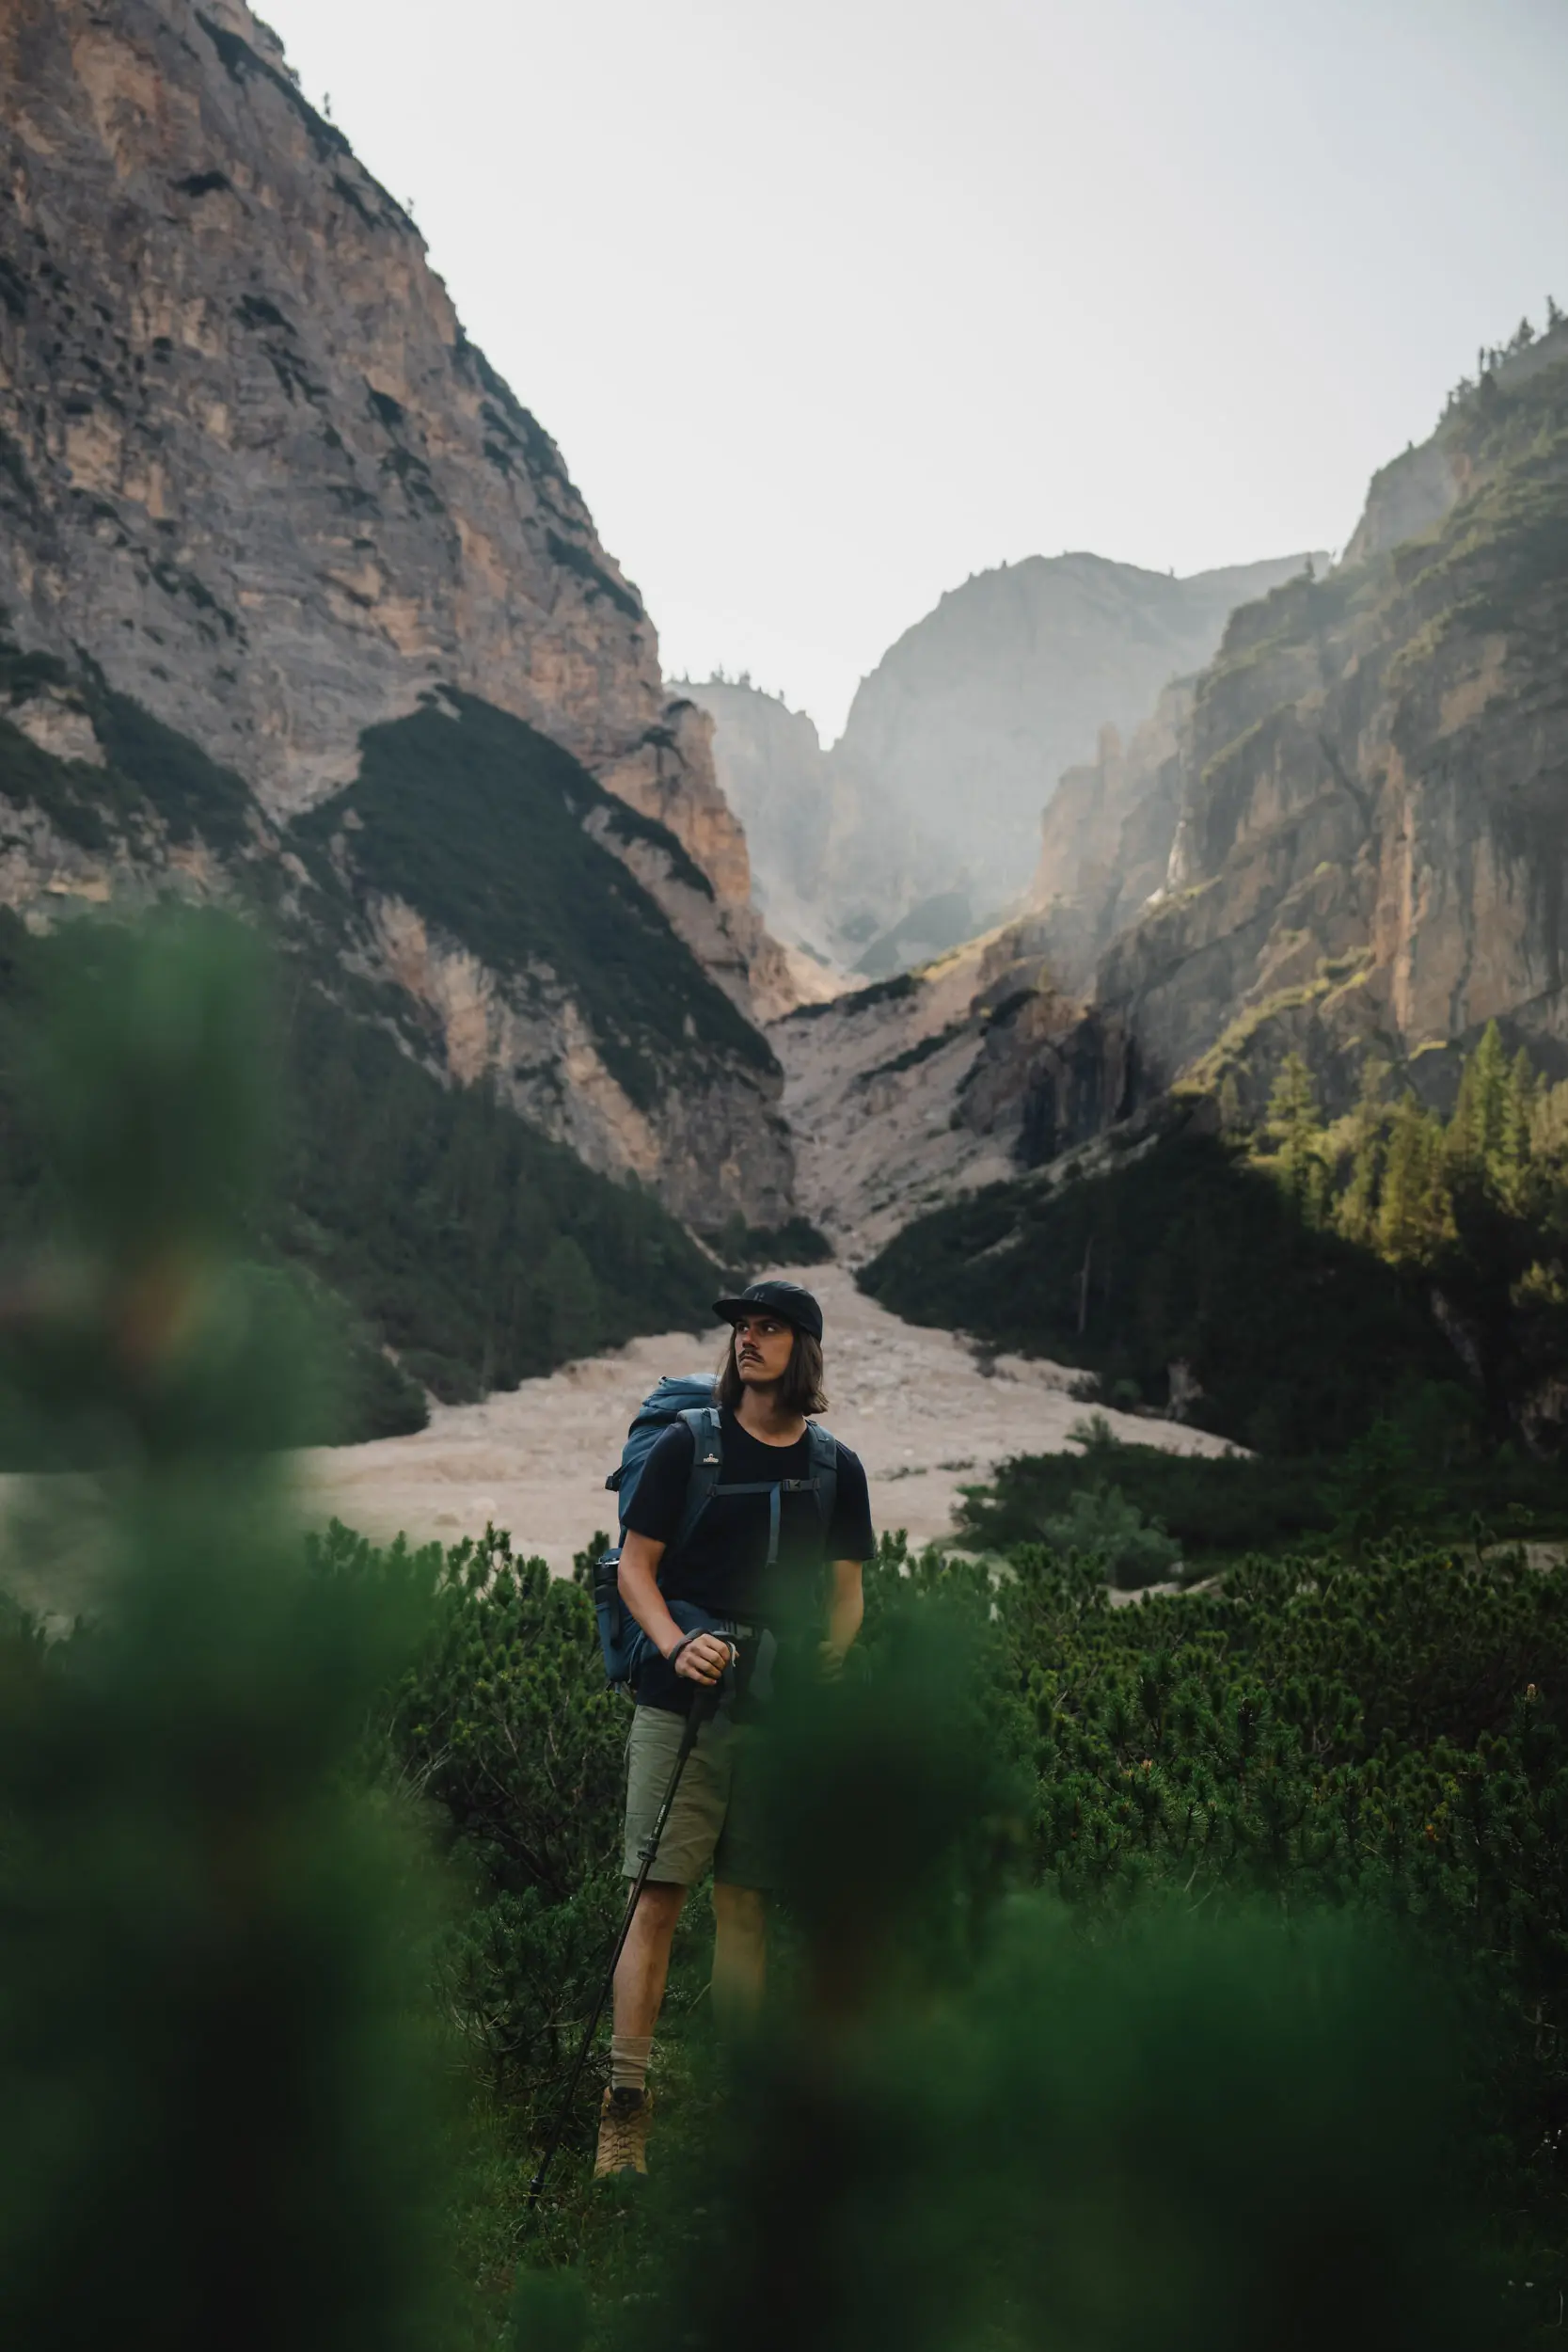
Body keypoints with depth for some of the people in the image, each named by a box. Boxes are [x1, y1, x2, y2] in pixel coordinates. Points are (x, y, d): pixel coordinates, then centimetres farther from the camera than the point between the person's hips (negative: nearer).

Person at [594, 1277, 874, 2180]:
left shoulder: (838, 1468, 9)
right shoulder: (688, 1446, 1)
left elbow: (847, 1592, 15)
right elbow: (635, 1568, 2)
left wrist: (827, 1661, -2)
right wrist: (676, 1646, -14)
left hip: (779, 1715, 3)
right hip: (681, 1705, -2)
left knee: (748, 1903, 7)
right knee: (660, 1897, -6)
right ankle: (626, 2107, -2)